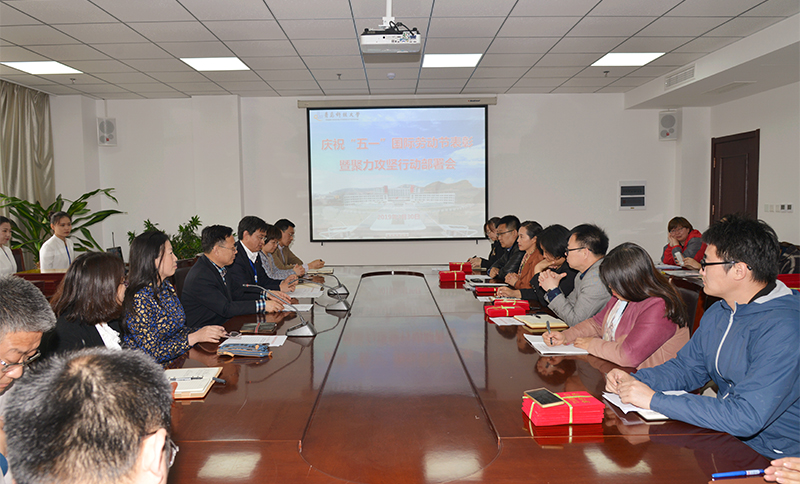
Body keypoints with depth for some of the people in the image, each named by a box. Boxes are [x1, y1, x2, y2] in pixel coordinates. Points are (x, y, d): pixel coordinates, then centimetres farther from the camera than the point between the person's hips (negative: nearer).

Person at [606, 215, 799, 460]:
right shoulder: (718, 313, 4)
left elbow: (746, 417, -31)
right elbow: (685, 368, 15)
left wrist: (655, 399, -28)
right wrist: (636, 380, -5)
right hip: (726, 434, 7)